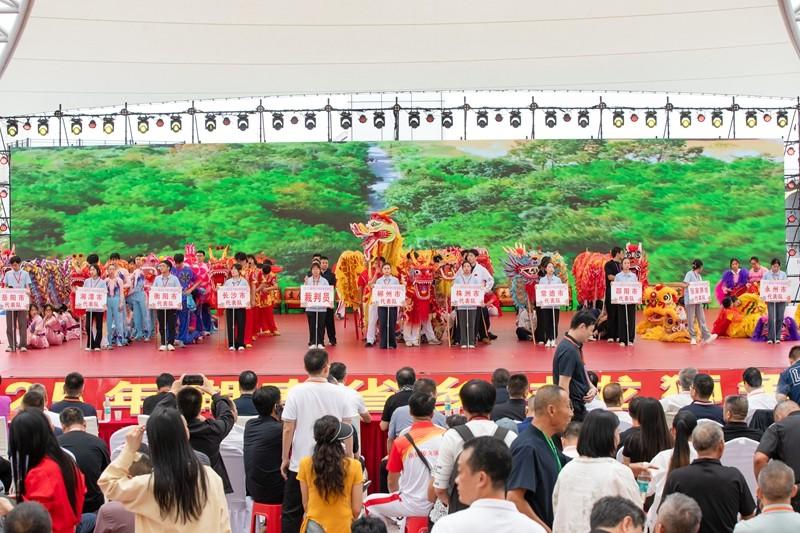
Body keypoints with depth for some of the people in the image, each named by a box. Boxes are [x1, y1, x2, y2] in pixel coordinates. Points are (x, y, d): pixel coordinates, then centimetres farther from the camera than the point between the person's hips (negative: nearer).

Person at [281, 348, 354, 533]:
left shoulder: (296, 392, -9)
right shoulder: (338, 393, -4)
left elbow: (288, 429, -7)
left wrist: (284, 458, 4)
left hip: (300, 463, -2)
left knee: (291, 512, 10)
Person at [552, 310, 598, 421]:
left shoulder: (575, 346, 9)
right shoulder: (569, 350, -22)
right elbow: (563, 386, -24)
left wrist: (591, 387, 0)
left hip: (579, 405, 10)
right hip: (573, 408, -10)